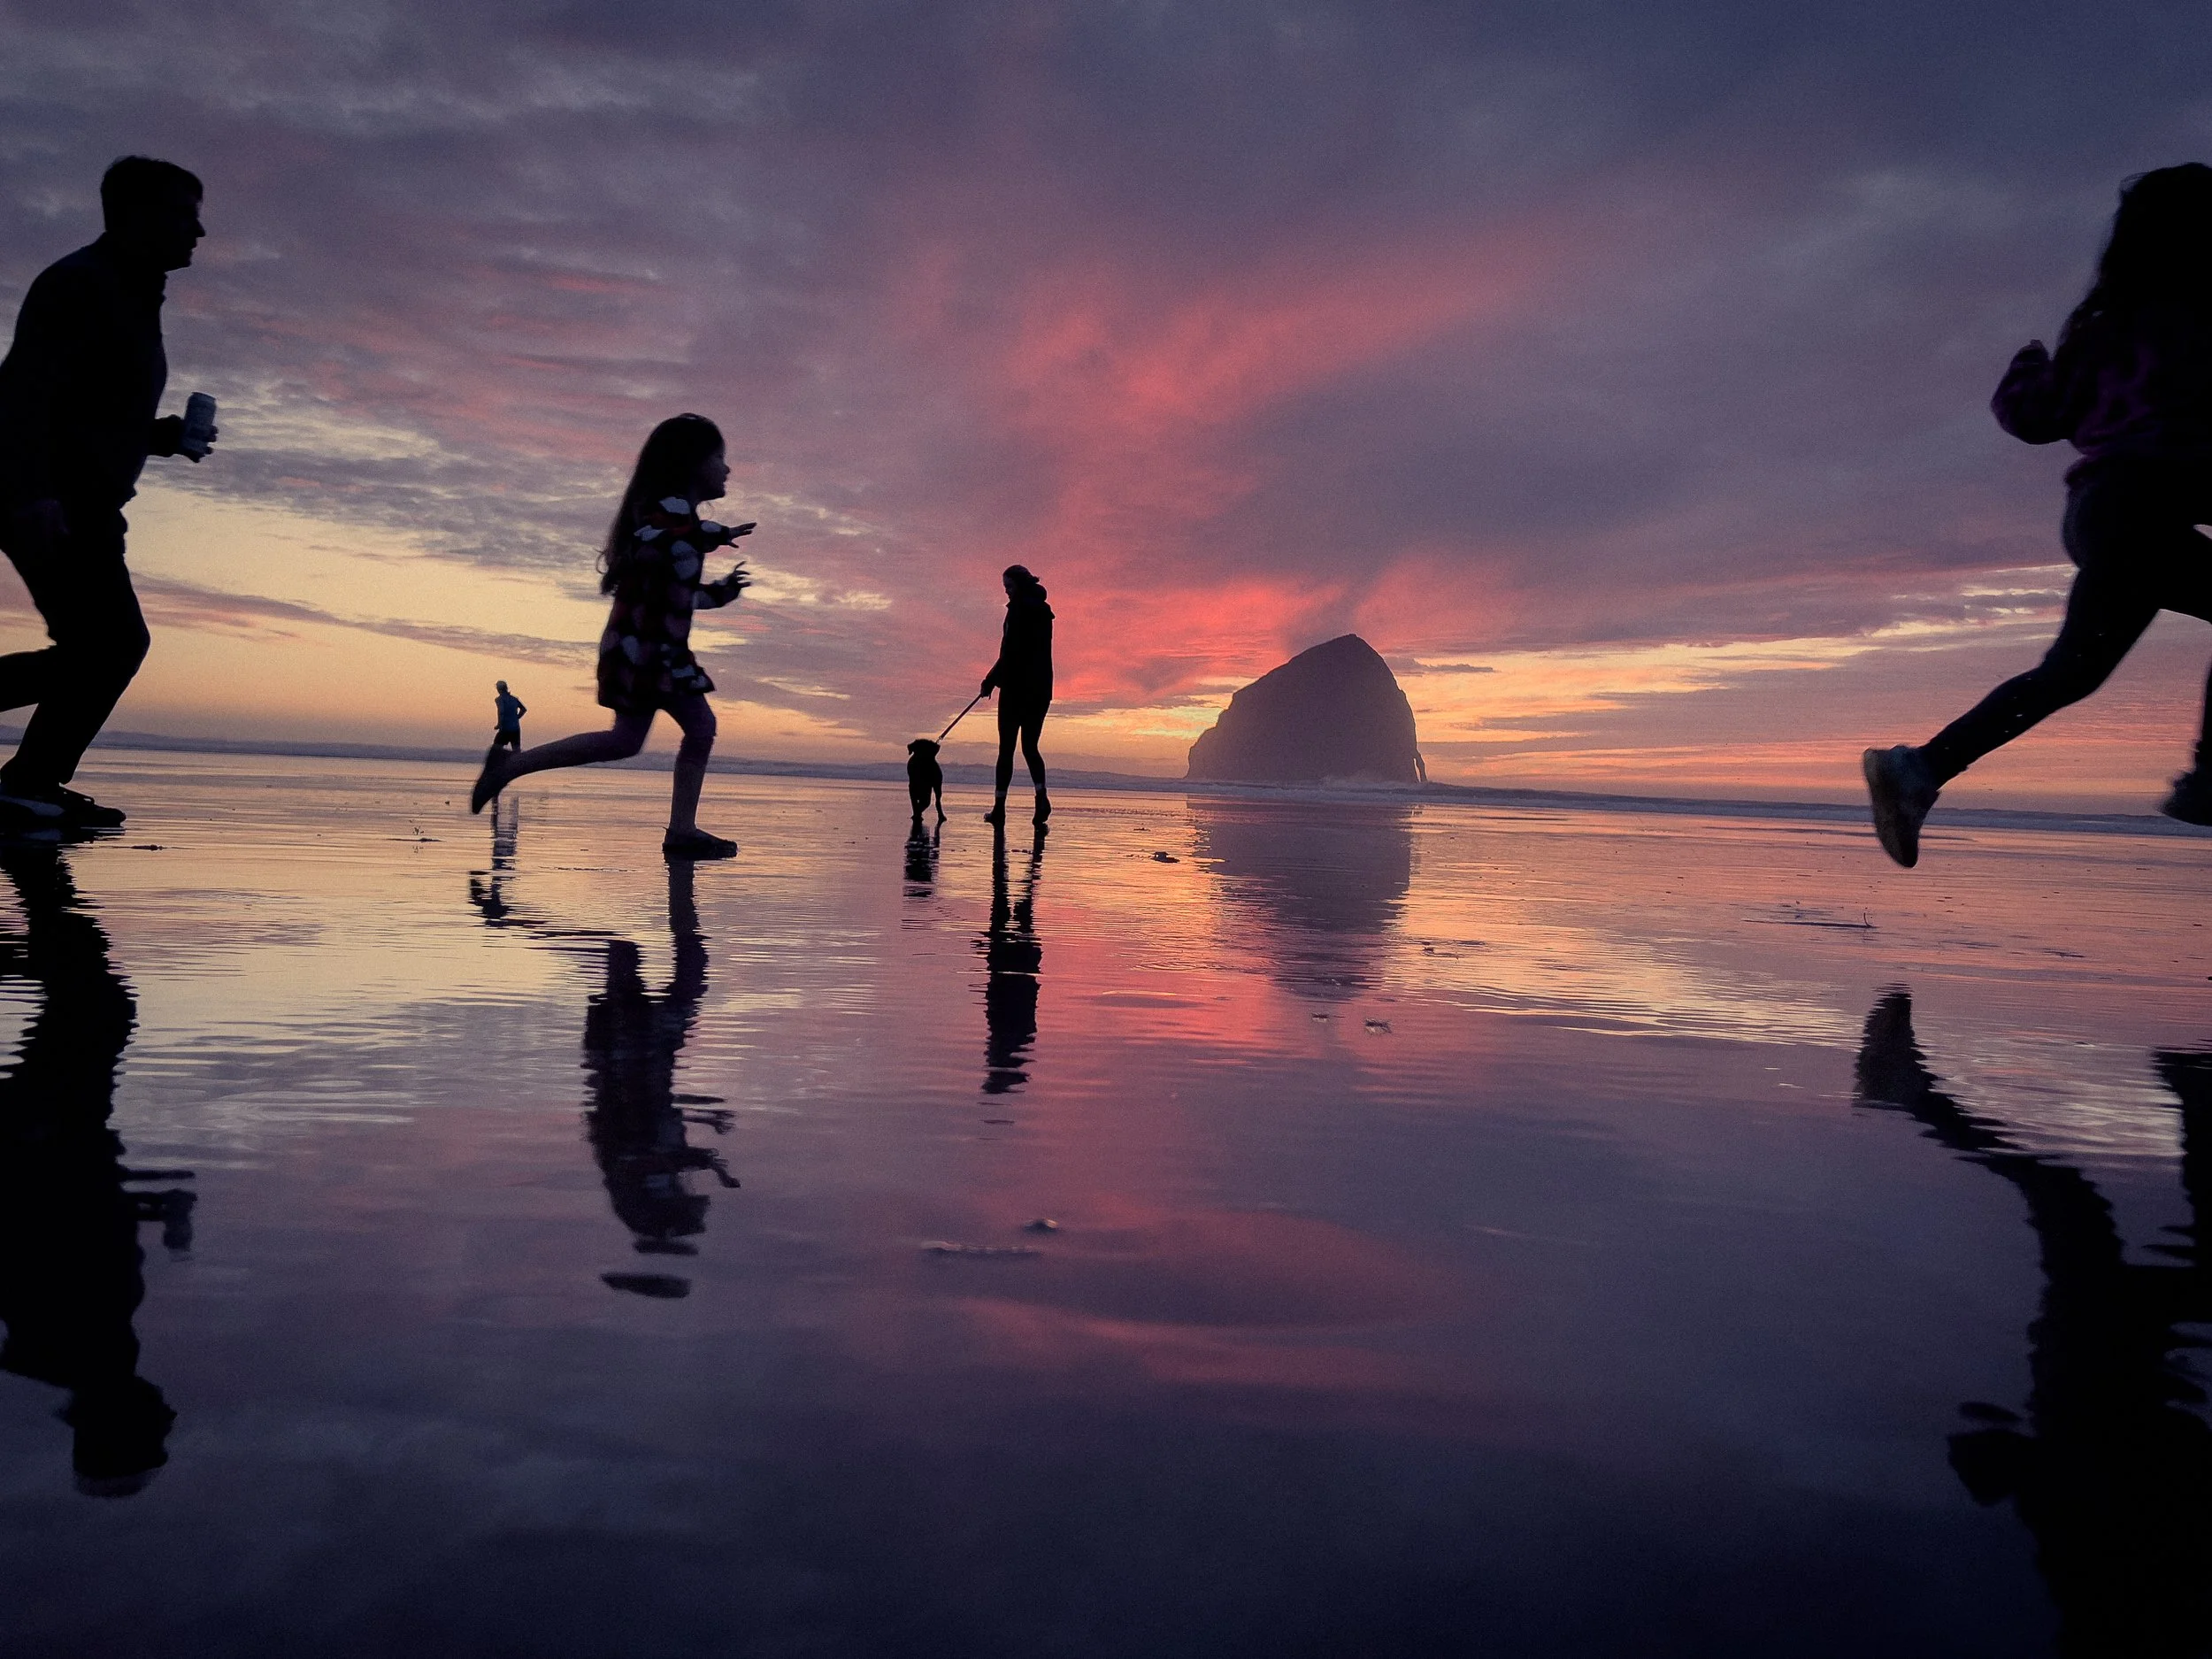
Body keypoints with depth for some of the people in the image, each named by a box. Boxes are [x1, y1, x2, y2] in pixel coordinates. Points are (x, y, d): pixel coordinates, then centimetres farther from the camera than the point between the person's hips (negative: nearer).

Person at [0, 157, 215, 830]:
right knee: (113, 642, -13)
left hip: (82, 504, 10)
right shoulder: (79, 283, -9)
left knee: (100, 649, 11)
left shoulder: (129, 299, 23)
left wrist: (165, 435, 10)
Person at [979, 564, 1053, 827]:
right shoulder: (1043, 610, 15)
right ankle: (1041, 795, -12)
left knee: (1006, 748, 0)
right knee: (1030, 747, 10)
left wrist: (991, 680, -10)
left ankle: (1000, 807, 1)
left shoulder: (1019, 608, -9)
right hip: (1041, 688, 7)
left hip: (1016, 686, -7)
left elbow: (1011, 651, -16)